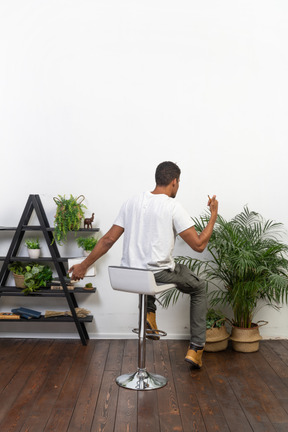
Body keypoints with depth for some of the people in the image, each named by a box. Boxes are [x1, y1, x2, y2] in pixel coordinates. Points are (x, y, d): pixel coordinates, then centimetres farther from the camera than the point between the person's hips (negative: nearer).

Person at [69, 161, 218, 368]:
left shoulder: (132, 202, 5)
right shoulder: (173, 207, -11)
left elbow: (108, 239, 4)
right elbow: (199, 245, -12)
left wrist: (84, 265, 14)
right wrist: (214, 215, 1)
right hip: (160, 273, -5)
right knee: (199, 288, 23)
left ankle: (149, 313, 24)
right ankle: (196, 348, 18)